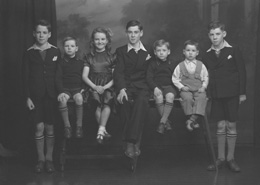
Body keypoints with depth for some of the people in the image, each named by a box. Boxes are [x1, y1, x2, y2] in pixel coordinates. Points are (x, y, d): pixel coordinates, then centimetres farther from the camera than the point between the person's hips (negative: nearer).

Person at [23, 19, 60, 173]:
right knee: (39, 127, -3)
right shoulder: (29, 53, 4)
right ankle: (41, 159, 9)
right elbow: (26, 76, 3)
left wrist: (60, 94, -3)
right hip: (36, 95, 0)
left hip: (51, 95, 0)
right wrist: (28, 97, -4)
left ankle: (49, 159, 14)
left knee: (50, 127, 4)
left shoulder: (56, 52, 5)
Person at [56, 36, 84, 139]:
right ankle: (67, 126, -20)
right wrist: (61, 91, -12)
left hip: (77, 88, 0)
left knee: (79, 98, -34)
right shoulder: (61, 63, 9)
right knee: (62, 100, -32)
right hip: (65, 88, 0)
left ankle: (79, 126, -23)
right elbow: (58, 78, 2)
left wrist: (83, 88, -3)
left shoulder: (80, 62, 13)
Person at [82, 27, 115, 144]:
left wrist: (105, 87, -10)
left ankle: (100, 131, -35)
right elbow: (84, 76, 6)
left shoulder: (111, 57, 13)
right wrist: (95, 87, -12)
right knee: (98, 102, -31)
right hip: (93, 86, 1)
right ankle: (103, 130, -25)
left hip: (108, 86, 0)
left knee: (107, 101, -32)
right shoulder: (89, 57, 15)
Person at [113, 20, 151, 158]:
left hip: (142, 86, 0)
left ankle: (130, 141, -36)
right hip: (126, 86, 0)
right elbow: (118, 72, 1)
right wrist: (121, 89, -17)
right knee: (126, 102, -33)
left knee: (141, 101, -35)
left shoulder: (148, 52, 18)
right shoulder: (121, 51, 15)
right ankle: (135, 143, -28)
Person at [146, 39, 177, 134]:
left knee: (170, 96, -33)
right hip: (157, 86, 0)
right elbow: (149, 77, 1)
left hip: (169, 86, 0)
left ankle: (162, 122, -29)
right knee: (158, 97, -33)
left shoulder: (171, 64, 12)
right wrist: (155, 88, -14)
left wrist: (175, 87, -7)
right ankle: (166, 121, -22)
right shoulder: (152, 63, 8)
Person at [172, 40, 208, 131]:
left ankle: (192, 119, -40)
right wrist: (181, 87, -5)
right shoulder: (180, 66, 9)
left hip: (198, 89, 1)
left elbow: (205, 78, 15)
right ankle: (194, 121, -28)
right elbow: (175, 78, 9)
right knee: (187, 98, -34)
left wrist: (203, 87, -1)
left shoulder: (201, 65, 12)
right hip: (186, 90, -1)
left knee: (202, 97, -32)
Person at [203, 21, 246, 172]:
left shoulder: (234, 51, -2)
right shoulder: (207, 56, 6)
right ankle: (221, 158, 14)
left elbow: (242, 72, -2)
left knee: (231, 125, 2)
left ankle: (231, 158, 12)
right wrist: (206, 92, 0)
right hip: (216, 94, 3)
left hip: (231, 93, -2)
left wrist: (242, 93, -6)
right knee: (220, 125, 6)